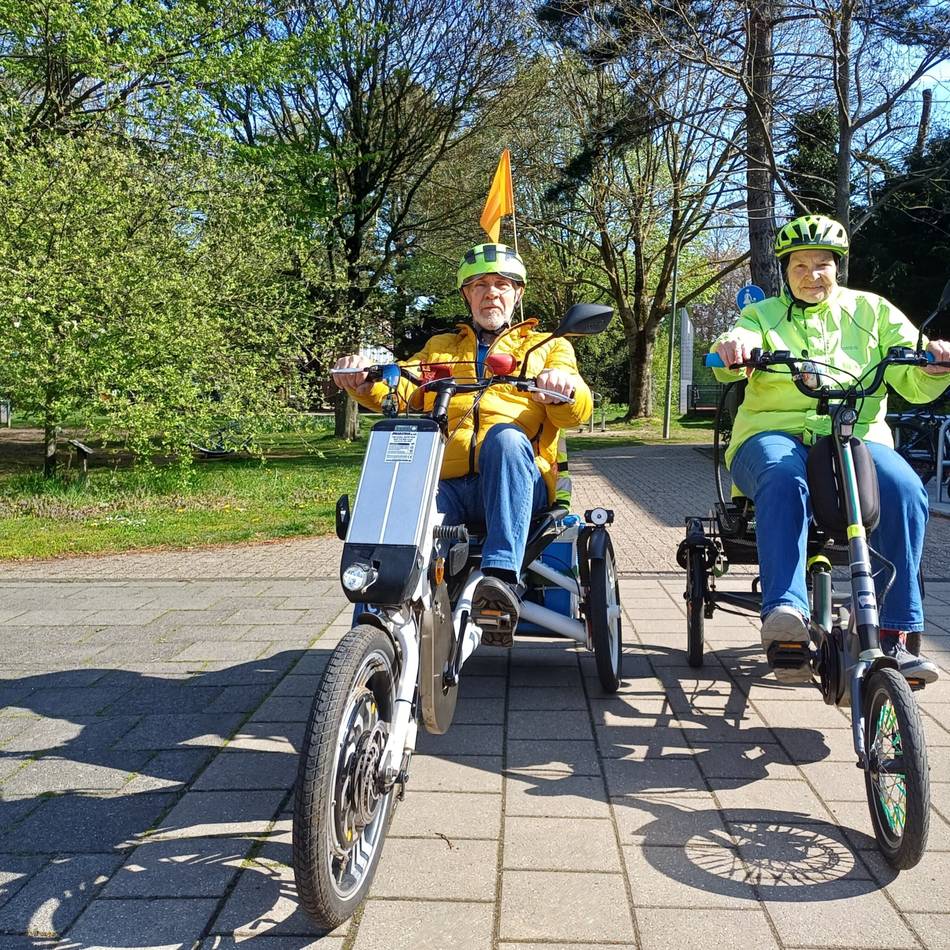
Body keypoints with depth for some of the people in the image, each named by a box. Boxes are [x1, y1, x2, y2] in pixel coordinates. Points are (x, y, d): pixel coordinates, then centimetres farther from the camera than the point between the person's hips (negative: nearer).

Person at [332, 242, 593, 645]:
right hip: (446, 486, 2)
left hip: (517, 484, -1)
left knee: (505, 438, -37)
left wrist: (563, 389, -18)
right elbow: (400, 391, 13)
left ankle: (502, 578, -46)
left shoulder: (547, 346, 25)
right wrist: (365, 383, -10)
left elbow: (577, 411, 6)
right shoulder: (439, 348, 32)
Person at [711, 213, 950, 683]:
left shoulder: (872, 311, 19)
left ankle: (893, 635, -23)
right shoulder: (762, 316, 18)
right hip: (775, 435, -1)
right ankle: (785, 613, -46)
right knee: (783, 480, -37)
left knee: (904, 489, -30)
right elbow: (736, 357, -4)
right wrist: (732, 347, -29)